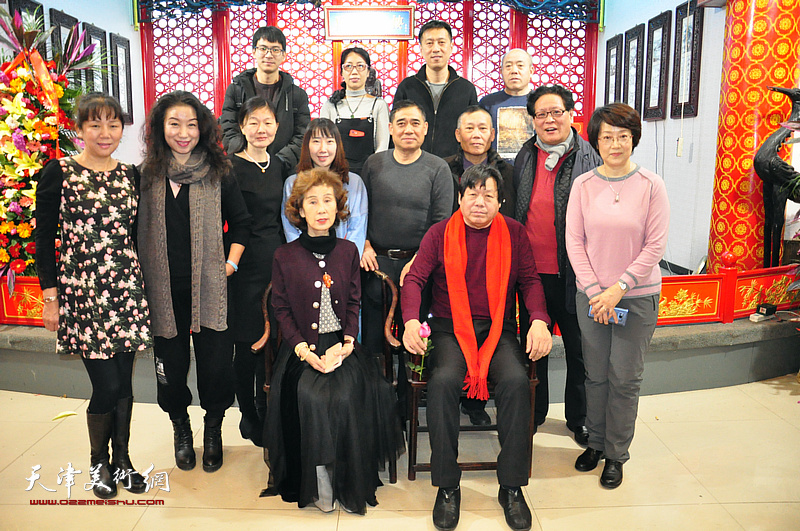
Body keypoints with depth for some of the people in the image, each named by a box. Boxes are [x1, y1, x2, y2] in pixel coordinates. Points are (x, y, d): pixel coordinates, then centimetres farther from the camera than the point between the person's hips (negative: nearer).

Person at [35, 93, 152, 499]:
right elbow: (44, 239, -2)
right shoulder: (57, 174, -3)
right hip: (81, 290, -4)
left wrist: (141, 283, 13)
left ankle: (122, 461, 27)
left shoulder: (130, 175, 9)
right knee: (107, 386, -3)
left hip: (126, 289, 4)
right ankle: (99, 462, 22)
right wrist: (50, 296, -4)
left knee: (124, 384, 9)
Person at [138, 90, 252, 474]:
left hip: (208, 286, -1)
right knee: (170, 365, 11)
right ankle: (181, 429, 35)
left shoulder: (218, 173, 1)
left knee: (215, 363, 2)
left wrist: (231, 262, -1)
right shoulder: (147, 175, 5)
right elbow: (135, 229, 11)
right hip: (163, 290, 2)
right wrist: (139, 276, 5)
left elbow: (241, 222, 9)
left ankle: (213, 431, 27)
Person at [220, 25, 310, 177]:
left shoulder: (298, 94, 12)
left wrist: (277, 163, -12)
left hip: (284, 174, 1)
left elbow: (302, 138, 4)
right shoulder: (236, 89, 12)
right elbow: (228, 133, 5)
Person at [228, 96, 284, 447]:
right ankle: (249, 417, 20)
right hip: (246, 263, -5)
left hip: (277, 260, 5)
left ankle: (267, 416, 24)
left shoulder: (279, 167, 12)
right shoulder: (231, 167, -7)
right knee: (247, 343, 2)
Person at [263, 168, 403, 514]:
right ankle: (317, 483, -9)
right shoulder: (285, 256, 3)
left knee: (346, 395, -25)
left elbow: (354, 304, 10)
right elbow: (282, 309, 3)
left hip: (341, 345, 1)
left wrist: (347, 342, -7)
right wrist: (303, 349, -11)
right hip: (302, 347, -1)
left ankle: (349, 481, -7)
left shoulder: (348, 252, 9)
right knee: (310, 396, -27)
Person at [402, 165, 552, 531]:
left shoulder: (513, 232, 10)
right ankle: (447, 487, -15)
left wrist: (539, 320, -12)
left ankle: (512, 487, -12)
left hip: (499, 330, 1)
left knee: (516, 381, -28)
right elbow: (415, 279, 0)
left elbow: (529, 280, 7)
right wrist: (411, 321, -19)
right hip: (449, 329, -1)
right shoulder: (440, 233, 6)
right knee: (443, 381, -30)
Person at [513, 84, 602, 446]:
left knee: (578, 349, 10)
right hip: (531, 270, 3)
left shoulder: (590, 159, -3)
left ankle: (579, 418, 28)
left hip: (571, 273, -3)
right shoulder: (524, 157, 7)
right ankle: (534, 412, 33)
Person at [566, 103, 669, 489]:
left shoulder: (651, 185, -5)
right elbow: (574, 242, 0)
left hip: (637, 296, -2)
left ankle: (616, 454, 21)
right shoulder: (583, 185, 1)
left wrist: (618, 289, -13)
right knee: (596, 374, 11)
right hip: (591, 295, 2)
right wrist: (595, 290, -9)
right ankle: (595, 442, 30)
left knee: (625, 378, 5)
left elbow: (655, 246, -7)